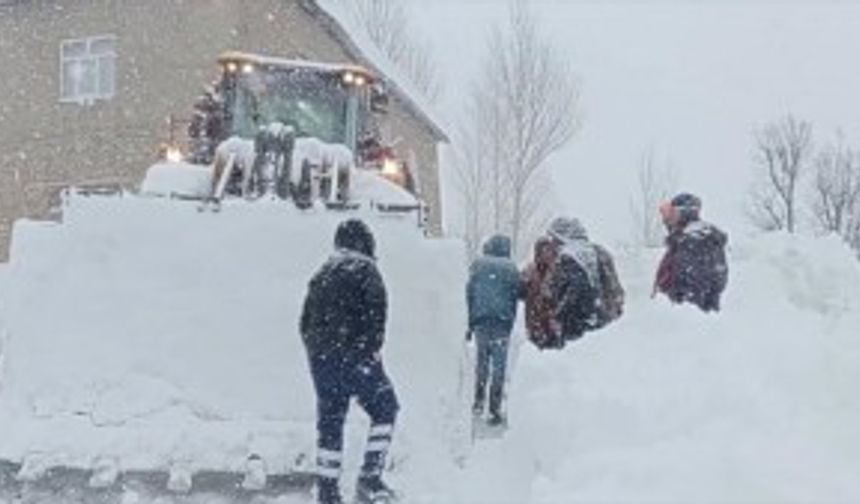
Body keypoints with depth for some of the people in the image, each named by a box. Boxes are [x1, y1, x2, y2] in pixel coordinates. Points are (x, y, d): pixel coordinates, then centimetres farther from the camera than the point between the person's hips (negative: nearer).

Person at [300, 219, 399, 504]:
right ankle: (370, 478, -3)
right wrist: (374, 347, -11)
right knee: (384, 409, 7)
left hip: (320, 359, 7)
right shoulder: (364, 270, -4)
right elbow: (376, 308, -17)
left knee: (329, 422, 11)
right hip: (355, 356, -7)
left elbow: (306, 320, 19)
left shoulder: (321, 274, 17)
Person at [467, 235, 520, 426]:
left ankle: (479, 402, 18)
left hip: (480, 322, 1)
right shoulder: (511, 269, 2)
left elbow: (469, 295, 3)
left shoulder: (478, 265, 4)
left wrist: (469, 324, 7)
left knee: (482, 361, 18)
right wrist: (510, 324, 9)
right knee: (499, 366, 3)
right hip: (502, 323, -1)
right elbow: (515, 298, 3)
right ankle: (495, 411, 1)